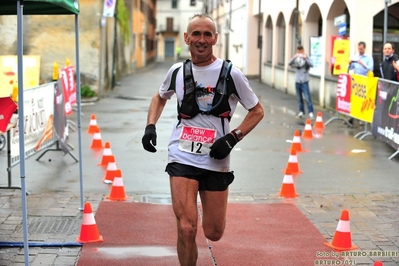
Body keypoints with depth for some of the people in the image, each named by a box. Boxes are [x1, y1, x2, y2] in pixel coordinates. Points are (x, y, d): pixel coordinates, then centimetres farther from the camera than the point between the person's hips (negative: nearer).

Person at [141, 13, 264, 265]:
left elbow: (257, 111, 2)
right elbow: (160, 97, 24)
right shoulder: (177, 71, 3)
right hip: (182, 158, 1)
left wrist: (232, 138, -12)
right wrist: (150, 126, 7)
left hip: (216, 162, 0)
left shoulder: (230, 73, -5)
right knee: (187, 229, -15)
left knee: (213, 233, 9)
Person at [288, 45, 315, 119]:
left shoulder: (307, 58, 1)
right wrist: (294, 58, -23)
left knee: (307, 97, -9)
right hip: (297, 81, 3)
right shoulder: (296, 58, 8)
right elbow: (289, 63, -7)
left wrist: (305, 58, -26)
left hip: (304, 81, -3)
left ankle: (310, 112, -8)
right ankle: (301, 111, 15)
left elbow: (311, 65, -16)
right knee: (299, 98, 8)